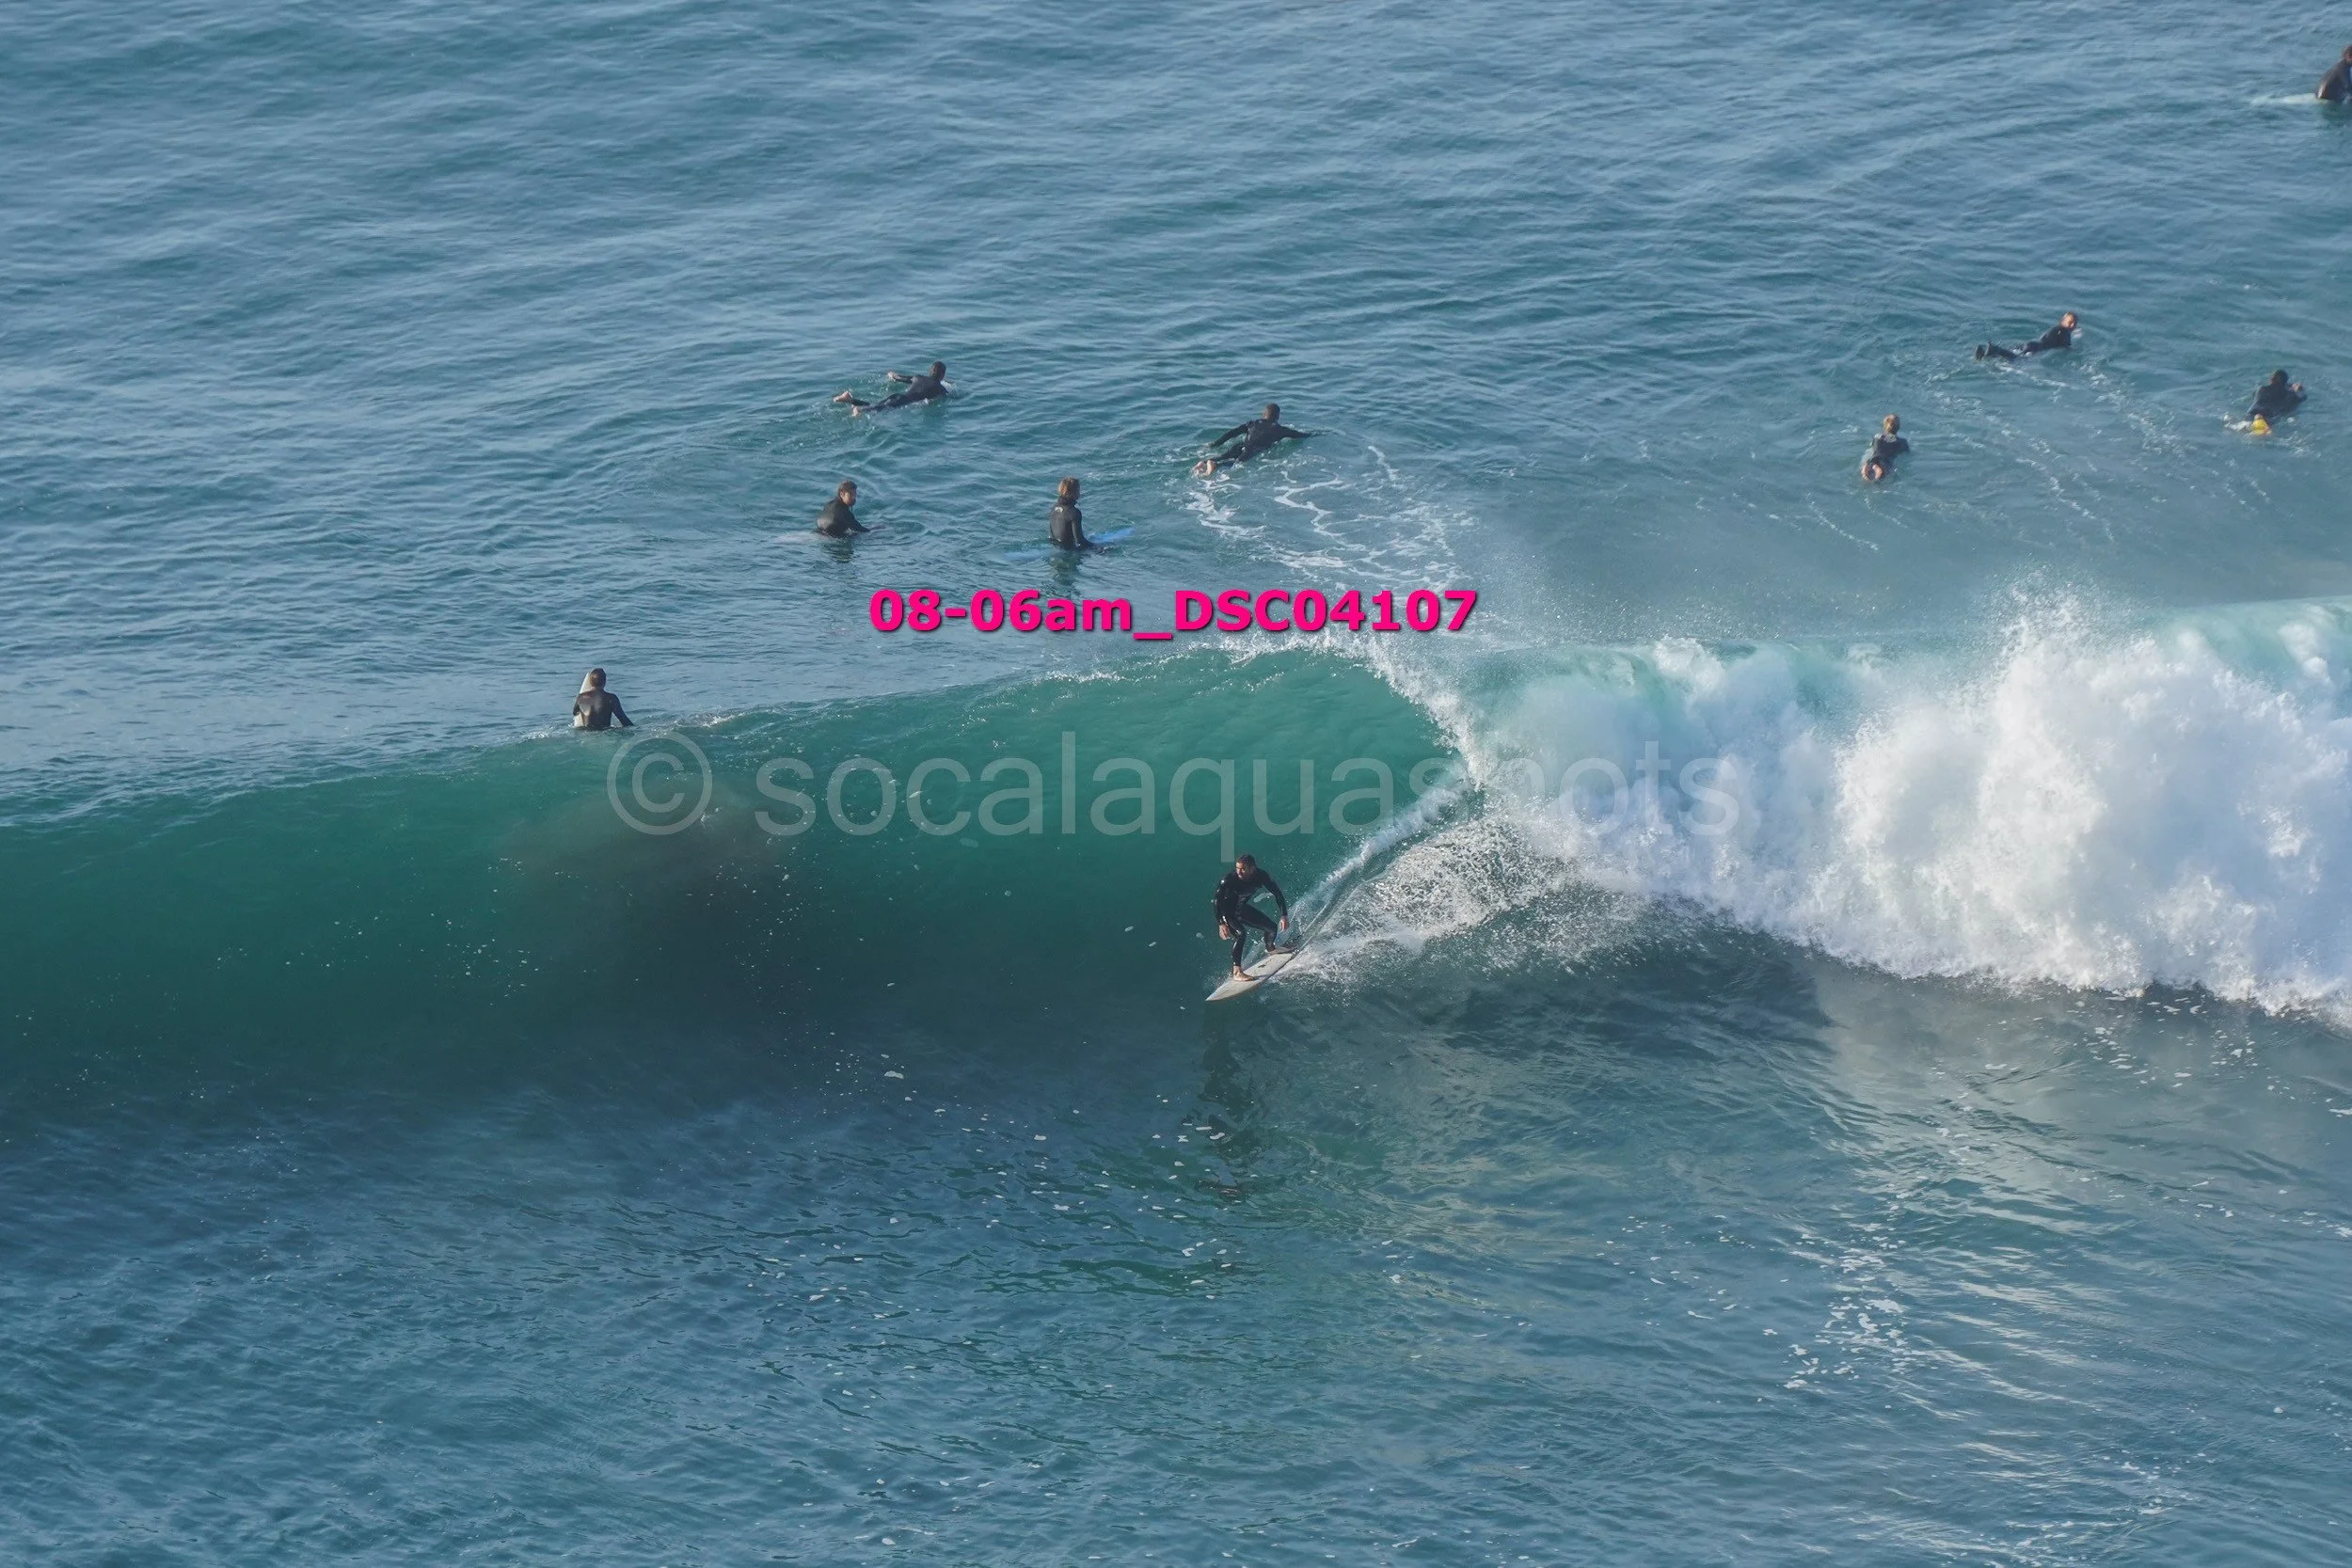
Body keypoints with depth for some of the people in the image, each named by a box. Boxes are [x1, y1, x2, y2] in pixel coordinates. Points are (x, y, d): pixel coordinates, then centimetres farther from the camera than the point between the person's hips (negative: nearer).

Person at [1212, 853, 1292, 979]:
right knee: (1241, 934, -29)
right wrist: (1221, 924, -42)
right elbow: (1218, 901, -33)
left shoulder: (1261, 876, -23)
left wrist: (1285, 916, -15)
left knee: (1271, 927, 11)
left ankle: (1270, 947, 45)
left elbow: (1277, 893, -10)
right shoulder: (1229, 879, -35)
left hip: (1241, 907, 5)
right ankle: (1236, 970, -25)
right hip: (1225, 910, -5)